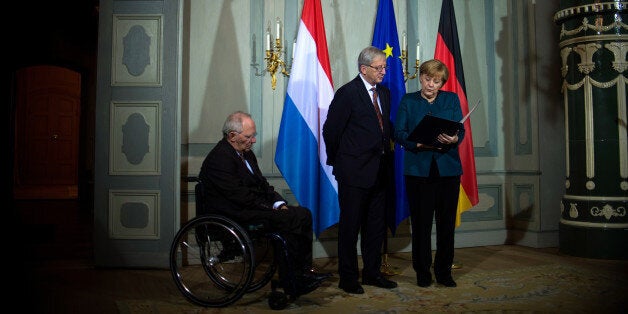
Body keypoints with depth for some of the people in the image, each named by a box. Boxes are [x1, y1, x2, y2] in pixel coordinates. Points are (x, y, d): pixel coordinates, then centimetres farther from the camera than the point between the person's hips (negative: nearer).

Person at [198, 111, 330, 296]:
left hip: (251, 208, 9)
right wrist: (275, 209, -15)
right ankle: (291, 281, -9)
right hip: (236, 216, -9)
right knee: (296, 218, -21)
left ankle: (303, 272, -4)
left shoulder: (246, 153, 15)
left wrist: (279, 203, -1)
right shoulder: (219, 159, -16)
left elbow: (262, 184, 16)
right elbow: (242, 197, -20)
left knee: (303, 214, -9)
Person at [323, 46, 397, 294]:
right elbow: (331, 130, -9)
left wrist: (386, 153, 11)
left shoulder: (384, 92, 12)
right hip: (354, 171, -7)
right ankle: (348, 278, 15)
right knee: (350, 225, 3)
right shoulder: (347, 93, -11)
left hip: (380, 170, 7)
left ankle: (372, 273, 28)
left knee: (376, 225, 14)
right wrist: (337, 161, -1)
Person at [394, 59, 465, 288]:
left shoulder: (452, 99, 12)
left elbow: (461, 130, 4)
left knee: (447, 223, 5)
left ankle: (444, 271, 18)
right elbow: (399, 133, 1)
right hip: (418, 169, -1)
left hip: (448, 168, 2)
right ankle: (422, 272, 15)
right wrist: (419, 143, -16)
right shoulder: (408, 101, 9)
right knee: (420, 222, 2)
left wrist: (454, 139, -19)